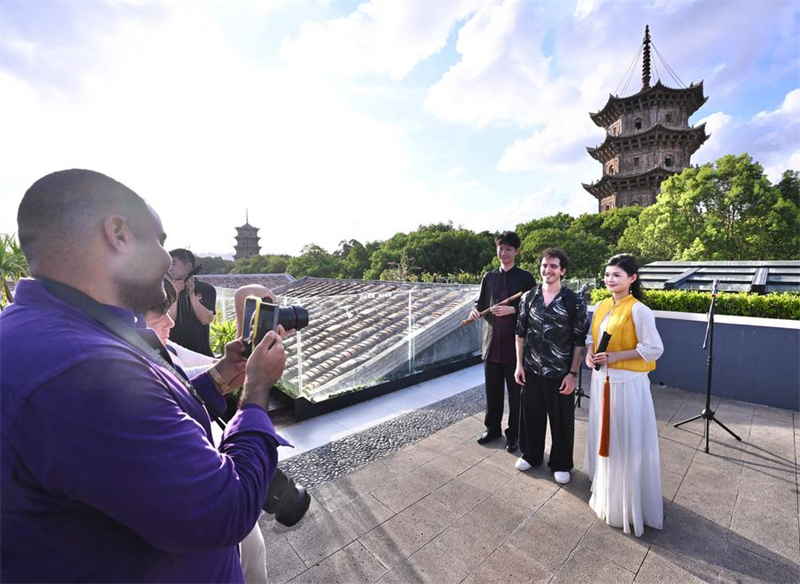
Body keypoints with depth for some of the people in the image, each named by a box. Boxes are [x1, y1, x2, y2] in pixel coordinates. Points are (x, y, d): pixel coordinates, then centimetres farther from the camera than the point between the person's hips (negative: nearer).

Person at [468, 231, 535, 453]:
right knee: (492, 390, 15)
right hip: (492, 342, 4)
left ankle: (513, 433, 28)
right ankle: (492, 428, 34)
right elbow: (481, 303, 13)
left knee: (516, 391, 10)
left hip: (515, 343, -3)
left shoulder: (526, 278, -2)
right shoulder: (489, 277, 9)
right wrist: (475, 310, -9)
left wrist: (513, 310, -20)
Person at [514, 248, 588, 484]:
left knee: (561, 420, 12)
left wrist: (572, 373, -8)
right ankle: (531, 454, 39)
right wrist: (519, 364, 2)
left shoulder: (575, 302, -8)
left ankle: (561, 464, 35)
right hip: (532, 369, 3)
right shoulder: (528, 297, 0)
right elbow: (520, 332, 5)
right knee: (531, 414, 16)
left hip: (560, 372, -2)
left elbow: (579, 341, -6)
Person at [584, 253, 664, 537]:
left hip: (628, 383, -7)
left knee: (627, 444, 6)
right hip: (602, 380, 7)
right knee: (604, 436, 20)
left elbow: (654, 349, -16)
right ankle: (606, 490, 41)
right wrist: (590, 353, -3)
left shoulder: (639, 311, -15)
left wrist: (615, 356, -21)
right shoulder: (600, 307, 5)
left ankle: (629, 503, 25)